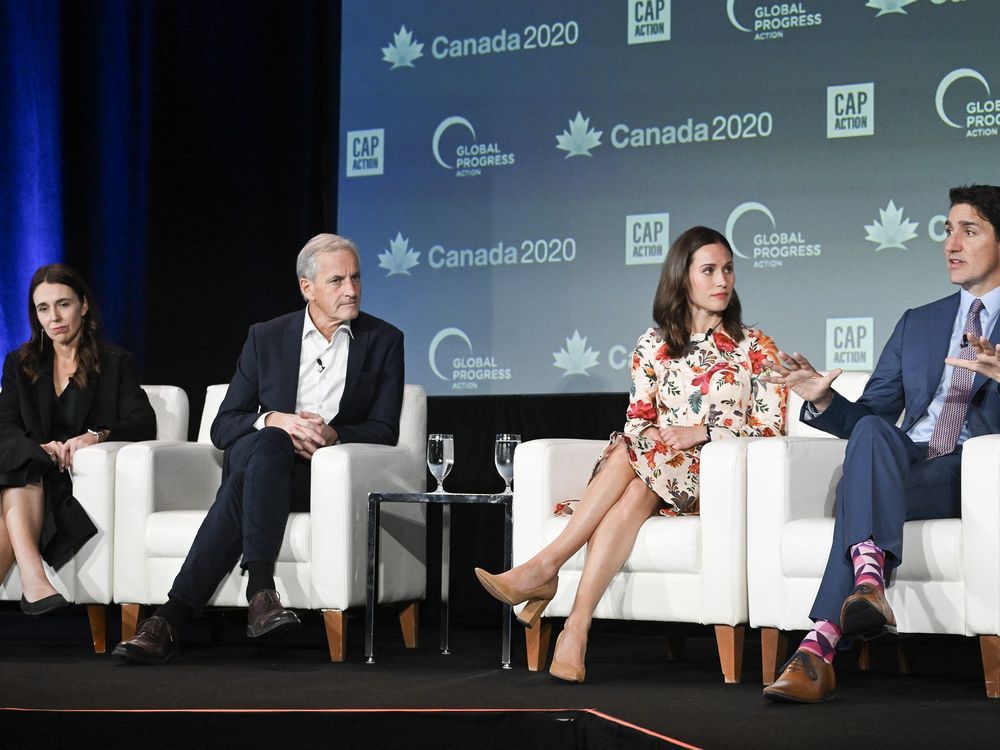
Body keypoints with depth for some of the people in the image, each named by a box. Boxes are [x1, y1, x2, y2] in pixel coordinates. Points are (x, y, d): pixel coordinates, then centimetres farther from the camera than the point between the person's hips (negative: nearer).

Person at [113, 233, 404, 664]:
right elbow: (223, 427, 6)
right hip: (260, 456, 1)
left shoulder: (383, 341, 8)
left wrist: (331, 435, -19)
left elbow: (384, 432, 1)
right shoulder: (267, 338, 10)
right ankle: (260, 591, -48)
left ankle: (172, 620, -40)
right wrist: (275, 420, -15)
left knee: (243, 488, -33)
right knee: (270, 443, -37)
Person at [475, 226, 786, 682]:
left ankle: (543, 569, -41)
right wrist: (654, 435, -10)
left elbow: (770, 424, 3)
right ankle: (577, 627, -47)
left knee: (629, 457, -34)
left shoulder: (753, 348, 11)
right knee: (632, 495, -36)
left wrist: (701, 431, -10)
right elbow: (637, 420, 14)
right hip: (654, 469, 2)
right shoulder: (653, 346, 18)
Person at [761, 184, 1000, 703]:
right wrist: (823, 399, -3)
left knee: (861, 485, -33)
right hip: (902, 464, 4)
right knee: (872, 430, -33)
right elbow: (869, 415, 20)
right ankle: (868, 579, -53)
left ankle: (821, 644, -45)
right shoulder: (917, 324, 27)